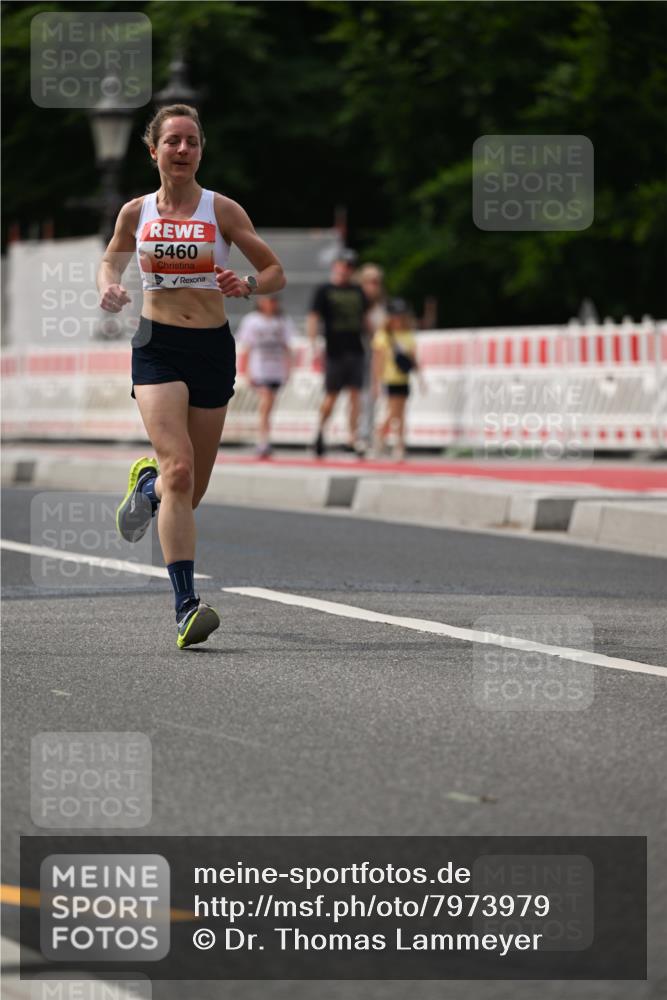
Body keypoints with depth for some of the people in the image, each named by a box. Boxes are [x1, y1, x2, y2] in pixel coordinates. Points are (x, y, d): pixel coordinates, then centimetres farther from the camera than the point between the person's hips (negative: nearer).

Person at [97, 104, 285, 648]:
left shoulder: (222, 209, -2)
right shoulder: (136, 212, 3)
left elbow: (276, 271, 2)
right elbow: (110, 262, 20)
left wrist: (248, 285, -20)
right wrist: (109, 288, -3)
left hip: (213, 347, 1)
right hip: (157, 347, -1)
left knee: (192, 491, 8)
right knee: (179, 470, -20)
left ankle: (147, 483, 46)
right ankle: (186, 606, -21)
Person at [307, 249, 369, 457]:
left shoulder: (357, 292, 15)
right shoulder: (324, 291, 0)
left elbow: (365, 318, 23)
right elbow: (313, 318, -6)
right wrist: (314, 345, -17)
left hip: (356, 351, 4)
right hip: (334, 351, -4)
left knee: (355, 394, -4)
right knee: (331, 395, 1)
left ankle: (353, 439, -6)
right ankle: (321, 428, 25)